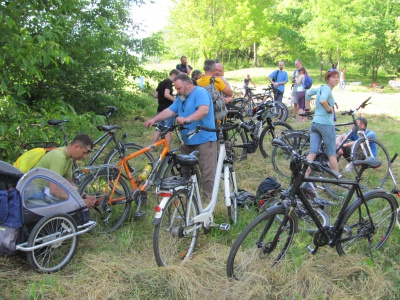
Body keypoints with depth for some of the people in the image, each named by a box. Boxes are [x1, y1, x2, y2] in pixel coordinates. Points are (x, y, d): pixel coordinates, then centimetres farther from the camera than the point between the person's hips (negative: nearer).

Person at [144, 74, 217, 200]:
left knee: (207, 172, -7)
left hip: (204, 140, -9)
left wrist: (187, 119, -39)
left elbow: (204, 110, -28)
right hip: (188, 141, 9)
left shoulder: (200, 92, -11)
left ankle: (208, 199, 0)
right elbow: (169, 110, 10)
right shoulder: (181, 98, 18)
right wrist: (154, 119, -4)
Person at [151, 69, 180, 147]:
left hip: (160, 109, 8)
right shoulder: (169, 82, -11)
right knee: (168, 130, -4)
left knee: (158, 129, 12)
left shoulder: (161, 82, 16)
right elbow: (166, 94, -25)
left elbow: (155, 95, 16)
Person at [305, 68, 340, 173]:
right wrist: (329, 109, -16)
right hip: (326, 124, -8)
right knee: (332, 154, 3)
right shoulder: (327, 88, -12)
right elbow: (322, 100, -32)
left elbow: (309, 92, 31)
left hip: (315, 123, 8)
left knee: (312, 152, 3)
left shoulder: (321, 88, 15)